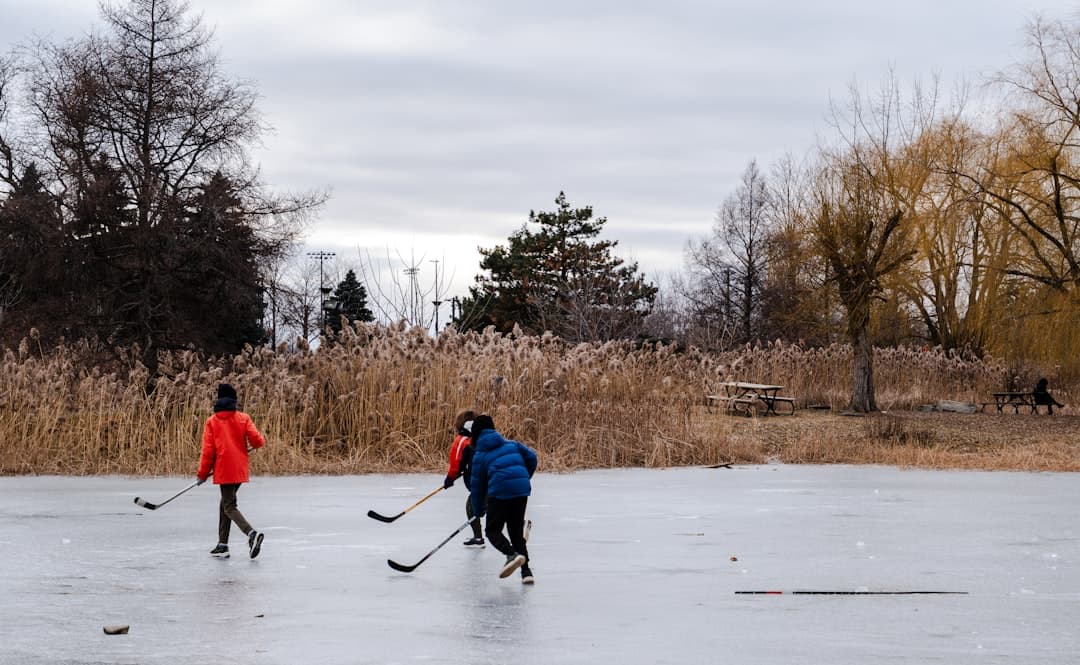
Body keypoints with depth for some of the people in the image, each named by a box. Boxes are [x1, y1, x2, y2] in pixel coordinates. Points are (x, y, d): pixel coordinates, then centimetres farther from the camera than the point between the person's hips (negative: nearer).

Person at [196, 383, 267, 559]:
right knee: (225, 503, 17)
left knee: (229, 506, -4)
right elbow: (256, 440, -6)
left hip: (224, 470, -4)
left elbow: (208, 450, -3)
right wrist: (260, 442, 19)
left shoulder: (211, 422, 0)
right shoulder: (243, 418, 4)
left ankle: (251, 533, -29)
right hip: (240, 470, 4)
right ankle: (222, 545, 17)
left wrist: (203, 473, 5)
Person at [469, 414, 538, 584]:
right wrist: (525, 478, 24)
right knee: (517, 531, 16)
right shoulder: (511, 444, 18)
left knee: (492, 530, 9)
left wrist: (478, 511, 22)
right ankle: (526, 570, 3)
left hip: (499, 491, -5)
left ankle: (512, 554, -20)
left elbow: (477, 485, 11)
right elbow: (531, 456, 10)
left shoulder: (480, 455, 9)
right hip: (522, 489, 5)